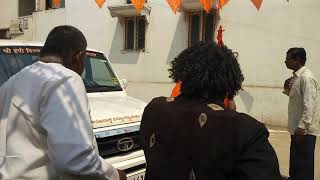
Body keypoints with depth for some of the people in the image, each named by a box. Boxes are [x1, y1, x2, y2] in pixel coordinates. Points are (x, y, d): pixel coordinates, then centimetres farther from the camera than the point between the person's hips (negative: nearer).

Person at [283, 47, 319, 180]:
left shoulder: (306, 77, -17)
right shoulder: (296, 77, 11)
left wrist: (302, 126, -25)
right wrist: (287, 89, 5)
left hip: (305, 130, -9)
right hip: (297, 128, 9)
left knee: (304, 164, 0)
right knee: (295, 161, 20)